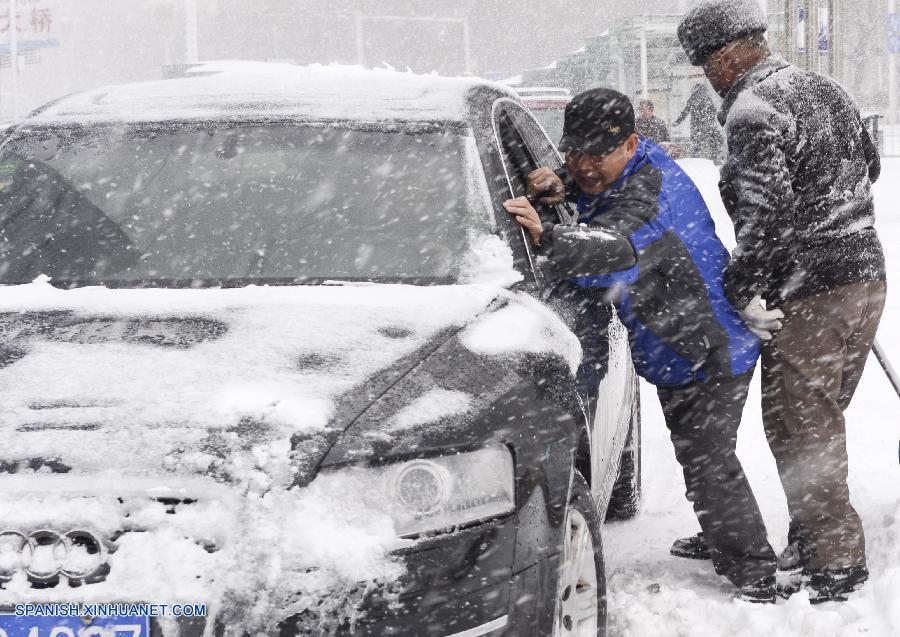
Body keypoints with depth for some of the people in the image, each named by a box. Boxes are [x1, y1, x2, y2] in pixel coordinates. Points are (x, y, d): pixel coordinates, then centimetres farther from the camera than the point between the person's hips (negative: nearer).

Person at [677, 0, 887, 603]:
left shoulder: (753, 109, -17)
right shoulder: (826, 90, 11)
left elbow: (765, 213, -24)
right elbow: (869, 164, 25)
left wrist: (739, 291, -15)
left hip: (808, 297, -9)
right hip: (867, 280, 9)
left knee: (800, 431, 1)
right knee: (823, 422, 20)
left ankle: (834, 564, 6)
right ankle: (815, 539, 30)